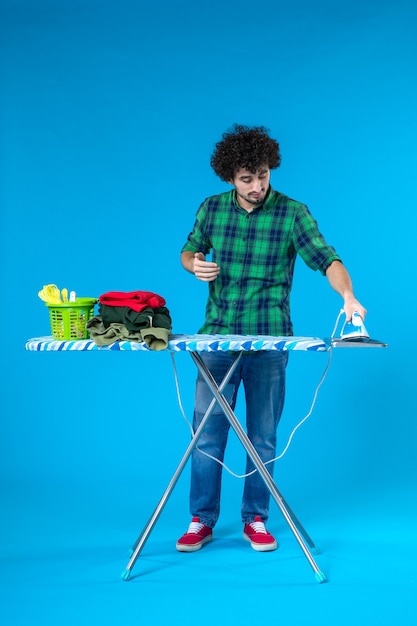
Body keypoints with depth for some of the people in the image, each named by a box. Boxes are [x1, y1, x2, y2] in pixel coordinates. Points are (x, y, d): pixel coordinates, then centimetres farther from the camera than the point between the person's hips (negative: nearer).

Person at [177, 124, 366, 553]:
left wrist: (348, 296, -37)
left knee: (262, 437, 7)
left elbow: (326, 259, -18)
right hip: (217, 337, 2)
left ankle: (255, 520, 20)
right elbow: (188, 251, 16)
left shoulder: (292, 213, -7)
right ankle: (201, 521, 16)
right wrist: (194, 265, -8)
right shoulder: (211, 209, 2)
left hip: (269, 341, -2)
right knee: (207, 433, 4)